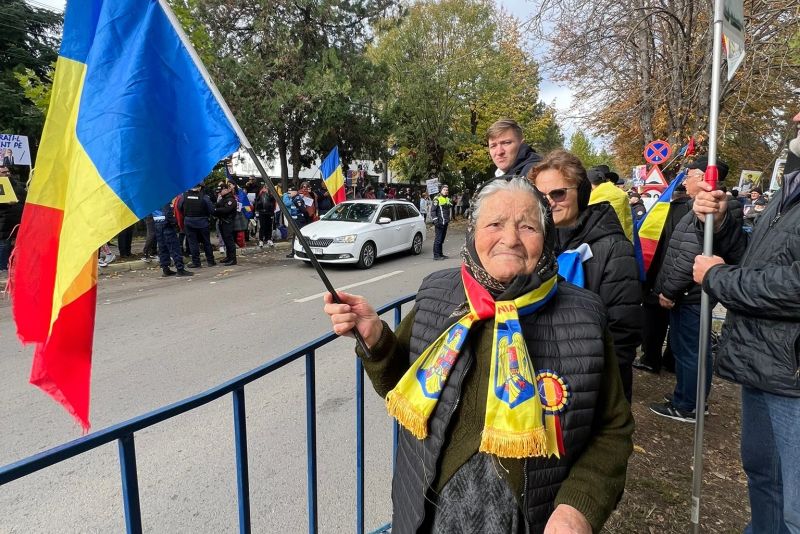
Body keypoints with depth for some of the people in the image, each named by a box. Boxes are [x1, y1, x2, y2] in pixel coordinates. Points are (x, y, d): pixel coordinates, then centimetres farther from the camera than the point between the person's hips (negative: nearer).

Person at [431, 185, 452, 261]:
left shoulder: (448, 199, 18)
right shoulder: (437, 199, -8)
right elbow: (432, 210, -13)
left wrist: (449, 219, 23)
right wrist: (435, 220, -19)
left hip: (445, 223, 8)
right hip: (439, 223, -8)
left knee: (442, 239, 13)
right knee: (438, 239, -8)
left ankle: (440, 254, 20)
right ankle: (436, 255, -6)